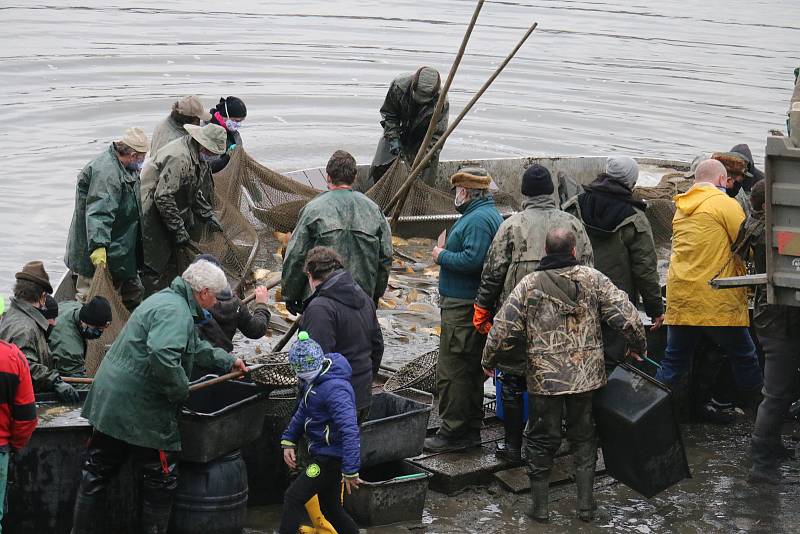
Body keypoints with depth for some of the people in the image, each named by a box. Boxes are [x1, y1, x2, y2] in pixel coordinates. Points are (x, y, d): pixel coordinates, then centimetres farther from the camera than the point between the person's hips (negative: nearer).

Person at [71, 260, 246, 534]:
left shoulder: (166, 299, 16)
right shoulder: (175, 312, -18)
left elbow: (195, 347, 32)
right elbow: (163, 357, -34)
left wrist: (228, 361, 37)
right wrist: (181, 390, -19)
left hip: (108, 401, 10)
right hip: (139, 410, -10)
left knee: (96, 474, 14)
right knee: (161, 481, 6)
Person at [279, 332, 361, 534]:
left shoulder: (335, 389, -26)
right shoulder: (313, 381, 6)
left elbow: (349, 430, -31)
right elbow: (302, 412, 22)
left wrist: (350, 471, -34)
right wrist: (288, 441, 11)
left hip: (332, 457, -10)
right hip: (323, 455, 10)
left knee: (294, 497, -9)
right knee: (330, 508, 18)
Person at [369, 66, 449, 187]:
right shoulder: (398, 86, -28)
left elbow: (437, 135, -25)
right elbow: (388, 114, -11)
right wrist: (393, 138, -20)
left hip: (421, 140, -2)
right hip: (399, 133, 2)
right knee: (378, 170, 0)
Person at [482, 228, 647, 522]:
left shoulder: (529, 285, -5)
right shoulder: (594, 279, -2)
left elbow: (504, 330, -6)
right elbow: (627, 317, -5)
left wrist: (489, 361, 10)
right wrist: (638, 346, 13)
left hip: (544, 378, -1)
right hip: (587, 376, 2)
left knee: (541, 439, 11)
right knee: (584, 437, 16)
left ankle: (539, 505, 15)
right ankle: (586, 504, 16)